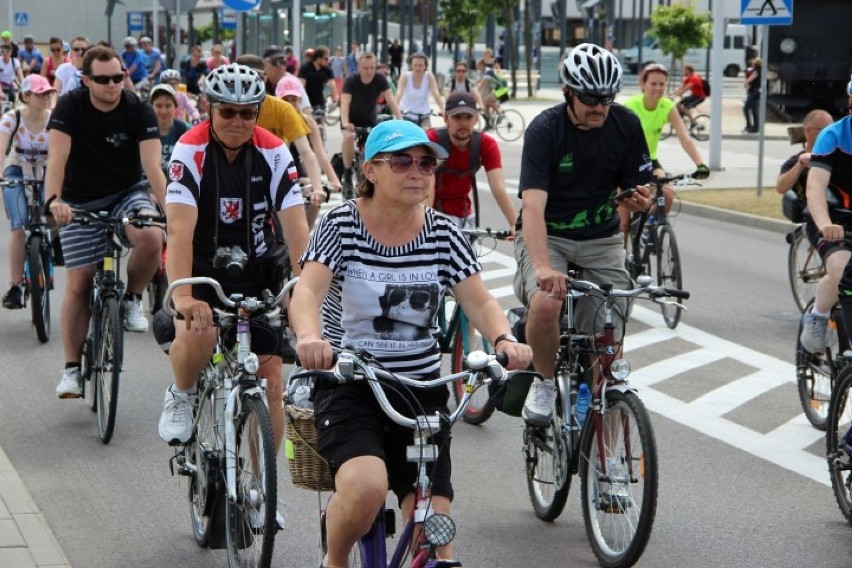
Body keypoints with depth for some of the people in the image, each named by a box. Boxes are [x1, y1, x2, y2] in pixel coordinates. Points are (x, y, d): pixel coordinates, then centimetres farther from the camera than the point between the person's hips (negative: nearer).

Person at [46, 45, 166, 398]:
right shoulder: (70, 107, -15)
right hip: (80, 202, 0)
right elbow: (57, 157, -26)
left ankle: (132, 300, -2)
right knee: (79, 283, -4)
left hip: (127, 193, 0)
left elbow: (152, 165, -24)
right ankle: (73, 367, 7)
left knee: (151, 238, -31)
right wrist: (53, 199, -44)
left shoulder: (139, 110, -14)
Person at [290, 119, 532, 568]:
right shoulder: (341, 224, -7)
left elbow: (480, 302, -3)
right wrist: (309, 337, -43)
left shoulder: (443, 233, 2)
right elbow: (307, 290, -20)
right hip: (348, 385, -3)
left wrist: (504, 339, -26)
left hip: (421, 388, 3)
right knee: (366, 485, -29)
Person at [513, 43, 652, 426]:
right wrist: (543, 267, -43)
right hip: (546, 236, -3)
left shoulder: (626, 126, -7)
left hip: (601, 239, 3)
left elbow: (635, 192, 1)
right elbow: (533, 205, -29)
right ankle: (545, 381, -5)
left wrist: (641, 200, -26)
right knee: (545, 304, -32)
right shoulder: (544, 130, -19)